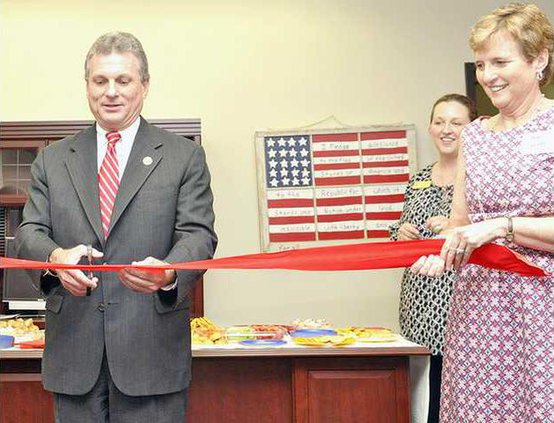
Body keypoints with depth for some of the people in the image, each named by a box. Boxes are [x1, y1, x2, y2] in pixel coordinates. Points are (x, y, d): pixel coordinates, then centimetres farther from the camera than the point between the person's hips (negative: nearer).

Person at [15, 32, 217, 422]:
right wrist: (56, 257, -18)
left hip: (152, 349, -2)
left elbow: (198, 234, -3)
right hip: (73, 350, 3)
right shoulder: (52, 160, 12)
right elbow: (28, 232, 6)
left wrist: (169, 272, -26)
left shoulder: (184, 157, 4)